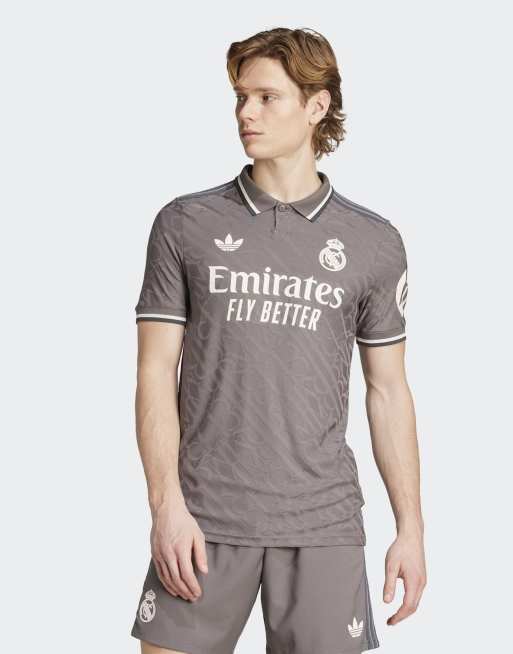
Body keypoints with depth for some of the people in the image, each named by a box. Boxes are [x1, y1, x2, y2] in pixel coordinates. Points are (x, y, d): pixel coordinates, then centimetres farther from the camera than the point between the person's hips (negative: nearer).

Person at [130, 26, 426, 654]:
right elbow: (156, 373, 2)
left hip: (323, 523, 1)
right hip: (204, 517, 0)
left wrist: (410, 529, 6)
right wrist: (167, 505, -8)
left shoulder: (374, 243, 6)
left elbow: (388, 391, 9)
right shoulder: (184, 224, 4)